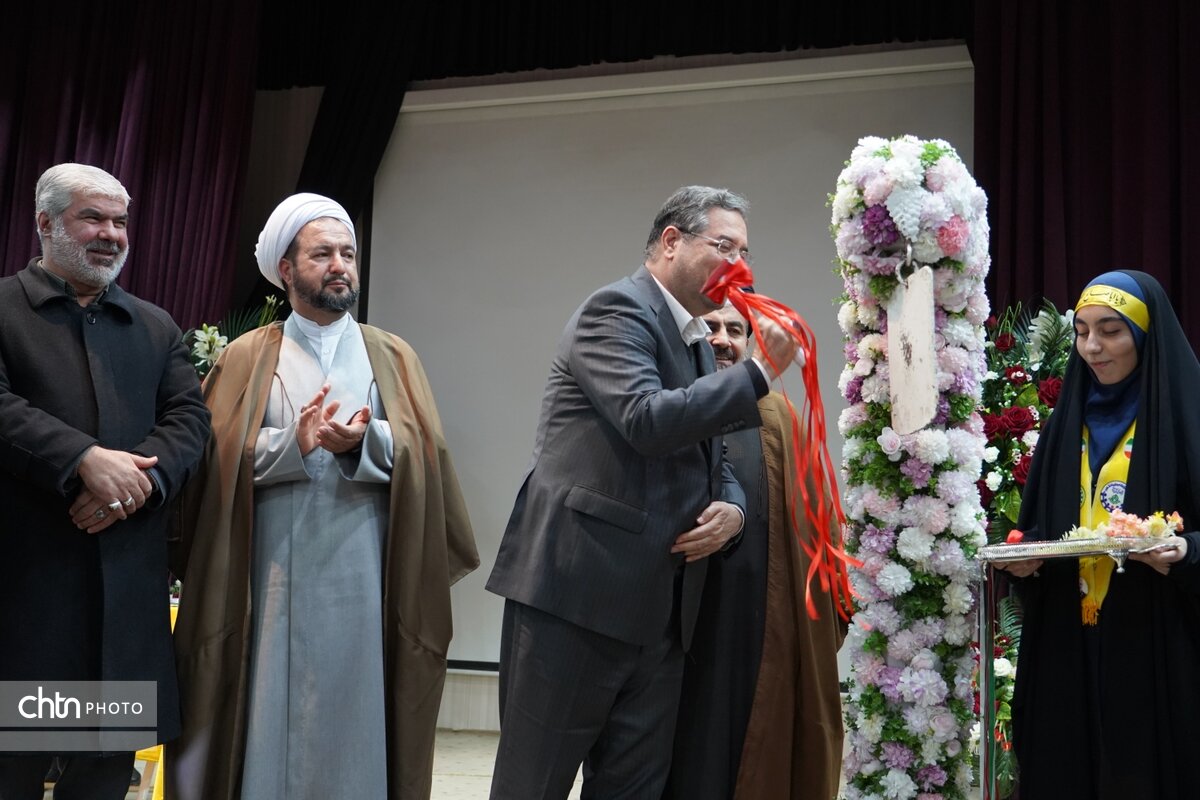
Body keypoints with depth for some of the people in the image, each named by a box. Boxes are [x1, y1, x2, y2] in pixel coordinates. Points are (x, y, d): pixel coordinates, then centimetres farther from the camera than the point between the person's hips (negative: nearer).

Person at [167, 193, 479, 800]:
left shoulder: (393, 356, 12)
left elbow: (423, 452, -2)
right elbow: (221, 457, -3)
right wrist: (293, 445, -19)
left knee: (355, 720, 4)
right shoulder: (247, 357, 10)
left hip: (363, 575, 1)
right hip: (272, 575, 0)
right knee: (269, 720, 2)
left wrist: (366, 441, -21)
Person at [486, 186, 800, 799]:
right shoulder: (617, 309, -8)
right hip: (576, 589, -8)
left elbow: (709, 460, 23)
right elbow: (647, 420, -23)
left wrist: (732, 507, 0)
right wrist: (759, 372, -18)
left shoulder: (696, 341, 19)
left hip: (656, 606, 9)